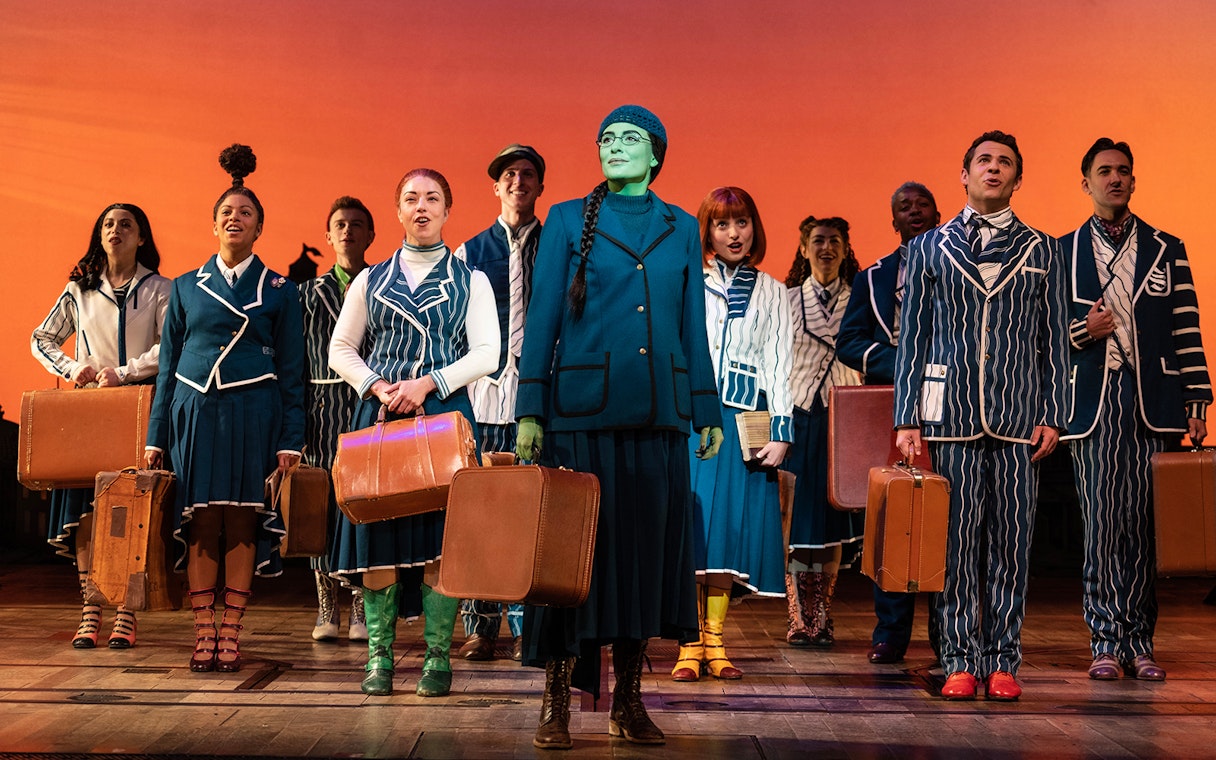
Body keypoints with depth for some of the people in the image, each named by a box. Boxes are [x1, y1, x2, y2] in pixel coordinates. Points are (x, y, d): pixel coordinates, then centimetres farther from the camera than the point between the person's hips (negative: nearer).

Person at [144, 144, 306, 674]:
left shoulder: (278, 290, 7)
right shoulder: (186, 287, 12)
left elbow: (292, 371, 5)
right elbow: (168, 365, 13)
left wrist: (291, 440, -3)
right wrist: (156, 436, 8)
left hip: (254, 414, -1)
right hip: (195, 412, 2)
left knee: (242, 525, -3)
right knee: (200, 525, -1)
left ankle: (231, 634, 4)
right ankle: (203, 634, 5)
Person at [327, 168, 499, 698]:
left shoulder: (470, 281, 9)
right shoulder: (370, 281, 14)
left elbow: (486, 354, 0)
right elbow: (341, 350, 12)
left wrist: (428, 383, -12)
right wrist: (377, 387, -6)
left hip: (445, 413, -1)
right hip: (380, 416, 2)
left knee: (441, 535, -6)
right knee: (376, 531, -3)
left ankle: (438, 658, -1)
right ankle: (379, 656, 4)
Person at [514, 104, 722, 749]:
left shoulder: (681, 229, 13)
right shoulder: (569, 219, 5)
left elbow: (692, 326, 14)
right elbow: (541, 317, 1)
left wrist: (706, 412, 10)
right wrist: (530, 410, -6)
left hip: (658, 412, 3)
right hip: (584, 408, -3)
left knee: (649, 542, 4)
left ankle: (628, 702, 14)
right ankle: (556, 703, 6)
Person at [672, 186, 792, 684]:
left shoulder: (772, 294, 15)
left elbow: (779, 365, 9)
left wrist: (780, 431, -1)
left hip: (744, 423, 1)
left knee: (733, 522, -2)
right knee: (692, 522, -7)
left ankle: (715, 641, 4)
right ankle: (691, 643, -3)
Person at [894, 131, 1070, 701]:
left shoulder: (1041, 252, 12)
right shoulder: (928, 249, 10)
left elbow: (1054, 341, 10)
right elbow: (912, 338, 7)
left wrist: (1052, 416, 1)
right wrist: (907, 419, 1)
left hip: (1019, 419, 1)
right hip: (952, 417, 0)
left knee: (1011, 543, 1)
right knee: (957, 541, 0)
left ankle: (1003, 661, 10)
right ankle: (960, 661, 8)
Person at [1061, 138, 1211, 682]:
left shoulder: (1167, 250, 12)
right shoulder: (1062, 253, 11)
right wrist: (1082, 332, -8)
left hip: (1152, 403, 1)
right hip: (1092, 404, 0)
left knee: (1145, 527, 1)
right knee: (1101, 524, -3)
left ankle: (1138, 642, 8)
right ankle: (1106, 642, 4)